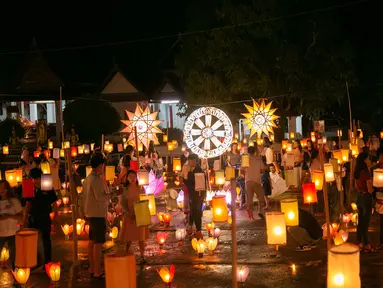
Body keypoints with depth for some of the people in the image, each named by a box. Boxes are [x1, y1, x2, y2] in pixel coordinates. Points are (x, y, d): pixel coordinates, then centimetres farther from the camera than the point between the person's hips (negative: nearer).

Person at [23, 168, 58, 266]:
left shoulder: (48, 189, -6)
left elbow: (54, 204, -3)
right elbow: (28, 204, 10)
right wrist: (25, 218, 7)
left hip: (45, 217, -4)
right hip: (33, 217, 4)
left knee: (46, 240, 8)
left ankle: (47, 262, 19)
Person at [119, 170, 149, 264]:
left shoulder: (140, 189, 4)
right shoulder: (124, 189, -1)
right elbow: (122, 203, -3)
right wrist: (129, 213, -15)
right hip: (128, 216, -1)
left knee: (141, 237, 1)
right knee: (128, 237, 1)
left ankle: (142, 257, 4)